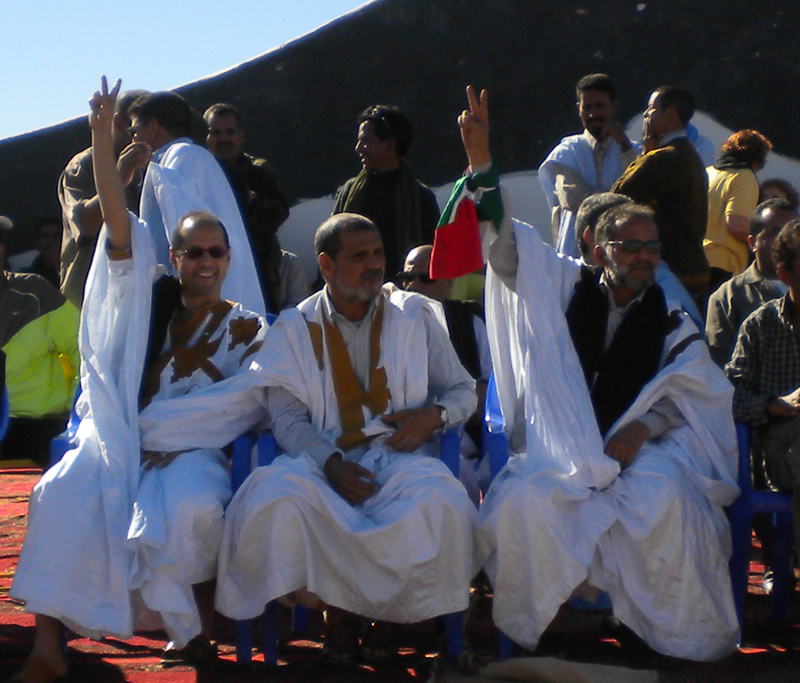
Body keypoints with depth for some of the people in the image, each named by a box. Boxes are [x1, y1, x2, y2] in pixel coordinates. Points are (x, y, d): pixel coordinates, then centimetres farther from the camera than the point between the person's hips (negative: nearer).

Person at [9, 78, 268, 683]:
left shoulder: (248, 330, 8)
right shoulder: (149, 298, 12)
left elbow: (242, 401, -4)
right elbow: (119, 223, 1)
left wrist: (155, 423, -10)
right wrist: (103, 136, -10)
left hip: (192, 451, -2)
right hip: (119, 442, 2)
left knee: (193, 508, -36)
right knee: (59, 496, -28)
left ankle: (198, 631, -13)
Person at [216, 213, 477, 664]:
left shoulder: (415, 314, 12)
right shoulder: (294, 329, 9)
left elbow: (463, 390, 14)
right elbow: (287, 416, 1)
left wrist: (434, 414, -10)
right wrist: (331, 463, -18)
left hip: (401, 457, 0)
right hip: (323, 461, 0)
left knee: (439, 503, -36)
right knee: (274, 500, -34)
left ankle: (384, 617, -7)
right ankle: (335, 612, -6)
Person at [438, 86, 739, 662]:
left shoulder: (672, 325, 12)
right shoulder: (565, 289, 10)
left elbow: (688, 395, 7)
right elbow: (505, 242, 1)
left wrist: (641, 427, -13)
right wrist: (481, 163, -12)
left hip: (634, 450, 0)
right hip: (558, 451, 0)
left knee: (667, 501, -32)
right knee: (525, 501, -32)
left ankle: (680, 637, -15)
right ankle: (524, 632, -11)